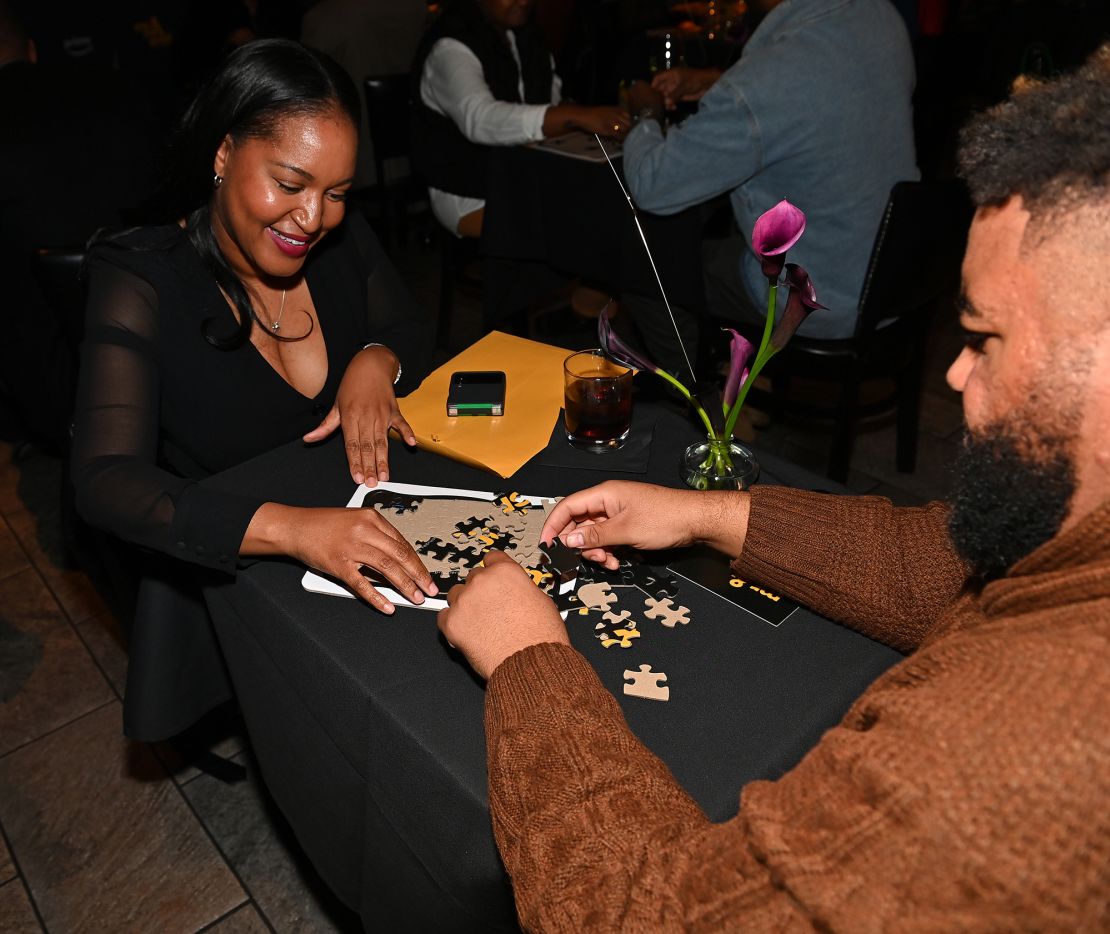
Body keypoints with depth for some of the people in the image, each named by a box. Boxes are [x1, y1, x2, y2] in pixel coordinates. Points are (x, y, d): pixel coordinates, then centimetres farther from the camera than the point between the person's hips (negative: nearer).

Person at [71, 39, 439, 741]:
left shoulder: (342, 242, -4)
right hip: (230, 573, -3)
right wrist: (292, 528, -43)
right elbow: (106, 481, -26)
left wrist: (375, 362, -14)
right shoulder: (144, 282, -16)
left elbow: (409, 330, 13)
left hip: (370, 529, 4)